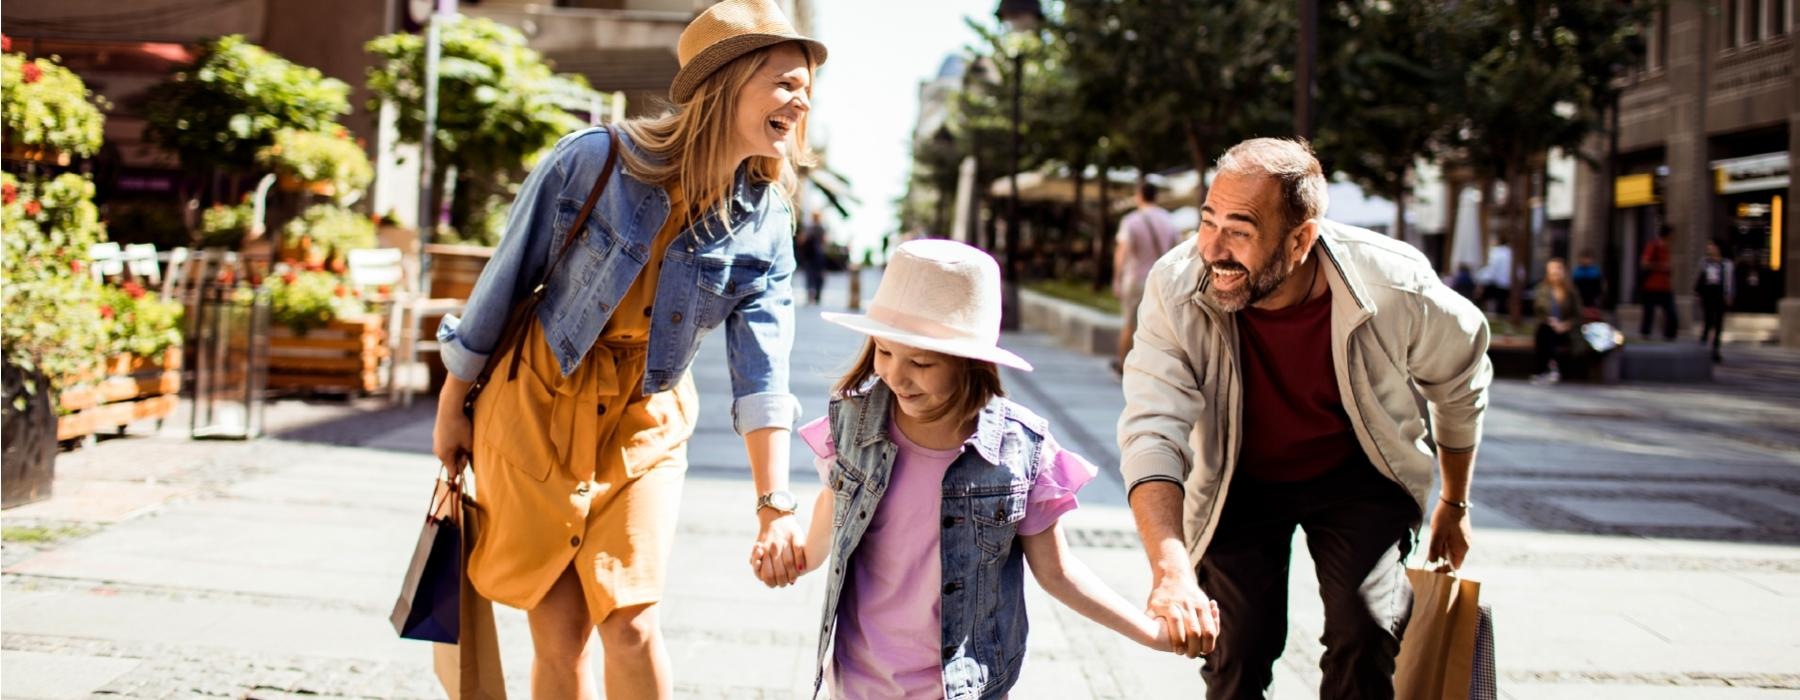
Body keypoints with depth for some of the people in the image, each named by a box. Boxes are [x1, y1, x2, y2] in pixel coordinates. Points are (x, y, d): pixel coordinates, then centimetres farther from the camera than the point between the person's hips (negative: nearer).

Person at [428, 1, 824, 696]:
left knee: (630, 623, -8)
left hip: (646, 422, 2)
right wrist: (452, 405, 2)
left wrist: (775, 502, -21)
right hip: (538, 401, -2)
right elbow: (506, 278, -6)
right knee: (559, 631, 1)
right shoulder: (594, 158, -16)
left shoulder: (763, 221, -7)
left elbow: (763, 369, -13)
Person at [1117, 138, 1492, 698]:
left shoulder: (1396, 286, -27)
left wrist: (1455, 504, 8)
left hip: (1358, 473, 0)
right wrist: (1171, 569, -51)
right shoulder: (1176, 287, -29)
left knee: (1368, 639, -17)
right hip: (1239, 480, 1)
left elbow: (1460, 383, -4)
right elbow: (1152, 432, -36)